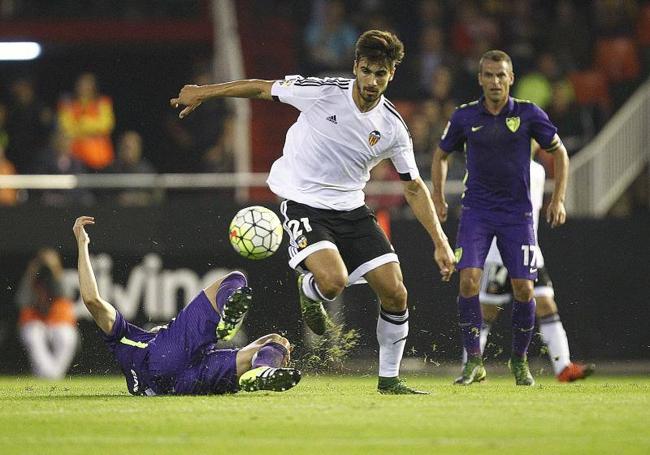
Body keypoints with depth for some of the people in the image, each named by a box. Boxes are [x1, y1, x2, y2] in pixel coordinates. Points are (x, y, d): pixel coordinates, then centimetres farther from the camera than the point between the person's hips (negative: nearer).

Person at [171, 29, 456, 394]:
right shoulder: (322, 92, -15)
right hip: (304, 203, -4)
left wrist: (441, 242, 1)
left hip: (352, 209, 4)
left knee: (395, 293, -6)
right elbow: (262, 88, -3)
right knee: (333, 282, -30)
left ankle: (389, 378, 15)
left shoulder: (393, 128, -5)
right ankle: (308, 291, 10)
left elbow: (414, 187, 5)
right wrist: (202, 93, 3)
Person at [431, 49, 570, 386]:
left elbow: (559, 152, 8)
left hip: (517, 212, 0)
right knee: (469, 280, -17)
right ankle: (474, 362, -8)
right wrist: (438, 198, 8)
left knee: (523, 289, -4)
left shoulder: (529, 114, -4)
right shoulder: (464, 117, 0)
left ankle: (519, 361, 17)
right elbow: (441, 154, 16)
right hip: (476, 210, 0)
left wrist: (558, 199, 1)